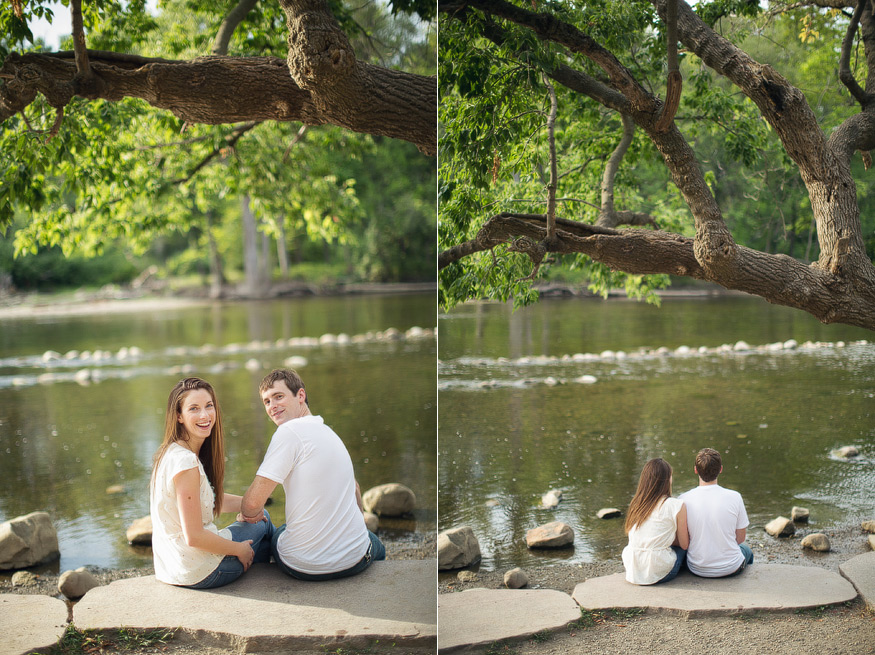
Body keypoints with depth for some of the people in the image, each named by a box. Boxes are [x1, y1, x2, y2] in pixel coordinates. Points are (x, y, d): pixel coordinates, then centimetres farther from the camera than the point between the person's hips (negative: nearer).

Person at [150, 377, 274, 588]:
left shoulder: (171, 453, 5)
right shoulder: (186, 462, -26)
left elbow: (208, 498, 18)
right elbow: (194, 537, -26)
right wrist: (238, 550, -11)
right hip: (199, 573, -9)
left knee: (260, 515, 25)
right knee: (262, 523, 15)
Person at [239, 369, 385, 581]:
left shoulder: (290, 430, -15)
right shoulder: (328, 432, 9)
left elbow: (254, 501, -19)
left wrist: (249, 514, 3)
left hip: (303, 567, -5)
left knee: (276, 532, 30)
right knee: (376, 543, 39)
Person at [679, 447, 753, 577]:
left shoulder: (684, 499, -15)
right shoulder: (734, 497, -16)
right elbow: (740, 538, -4)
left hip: (697, 570, 0)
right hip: (731, 569, 0)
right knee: (746, 549, 35)